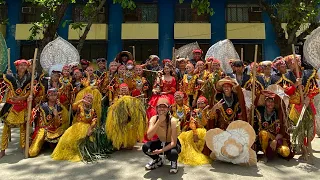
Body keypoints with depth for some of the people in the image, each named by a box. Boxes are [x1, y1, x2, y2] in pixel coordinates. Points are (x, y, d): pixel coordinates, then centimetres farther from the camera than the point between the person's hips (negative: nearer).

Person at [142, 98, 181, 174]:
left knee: (173, 153, -37)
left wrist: (160, 151, -37)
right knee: (145, 147, -23)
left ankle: (174, 162, 3)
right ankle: (158, 160, 10)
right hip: (161, 142, 4)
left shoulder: (173, 121, -27)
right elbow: (149, 136, -31)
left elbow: (173, 143, -27)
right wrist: (159, 121, -37)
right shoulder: (154, 118, -17)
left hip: (172, 144, -3)